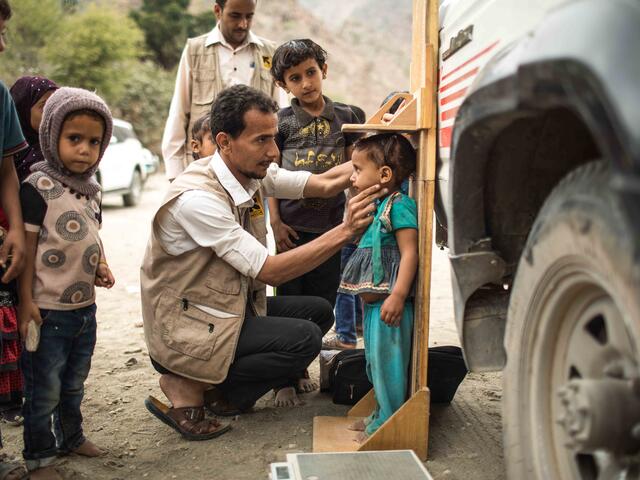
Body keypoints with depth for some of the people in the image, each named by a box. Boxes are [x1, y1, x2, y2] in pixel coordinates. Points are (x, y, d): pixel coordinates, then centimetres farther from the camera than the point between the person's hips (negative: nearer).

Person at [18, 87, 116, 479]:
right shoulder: (39, 186, -14)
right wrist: (26, 301, -17)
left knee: (74, 382, 23)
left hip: (85, 306, 7)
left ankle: (72, 437, 41)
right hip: (49, 310, -7)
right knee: (44, 390, 5)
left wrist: (101, 266, 1)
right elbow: (27, 246, -15)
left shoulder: (91, 189, 8)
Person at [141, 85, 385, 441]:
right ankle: (188, 389, -6)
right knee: (304, 339, -19)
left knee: (318, 311, 7)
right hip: (185, 325, -9)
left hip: (232, 305, 9)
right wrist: (346, 231, -29)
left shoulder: (255, 172, -2)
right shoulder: (197, 198, -28)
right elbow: (270, 271, -27)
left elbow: (324, 184, -1)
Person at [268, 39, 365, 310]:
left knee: (324, 300, 11)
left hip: (332, 225, 2)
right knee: (289, 298, 8)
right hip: (292, 225, -1)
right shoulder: (282, 122, -1)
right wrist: (275, 222, -5)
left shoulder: (346, 116, 4)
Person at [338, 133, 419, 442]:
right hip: (373, 303, 11)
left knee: (388, 361, -3)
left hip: (390, 303, -11)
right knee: (375, 361, 19)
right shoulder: (377, 206, 16)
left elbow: (409, 253, -23)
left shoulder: (399, 205, -15)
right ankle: (381, 414, 32)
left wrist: (398, 295, -28)